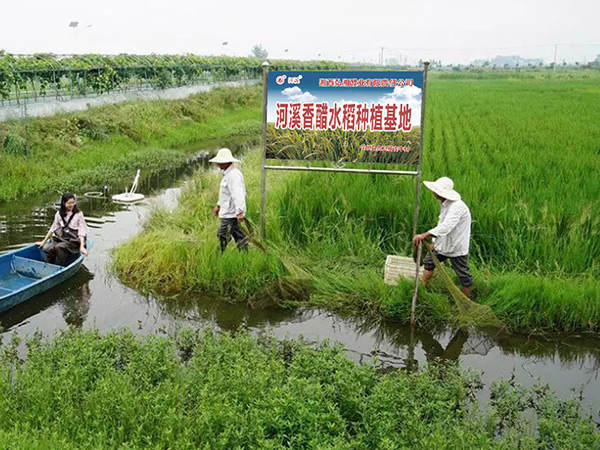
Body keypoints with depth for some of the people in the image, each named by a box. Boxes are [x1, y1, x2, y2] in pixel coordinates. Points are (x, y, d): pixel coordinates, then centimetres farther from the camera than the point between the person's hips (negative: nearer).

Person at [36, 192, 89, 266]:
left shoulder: (79, 214, -1)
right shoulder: (59, 214, 10)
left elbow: (82, 232, -6)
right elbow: (53, 229, 17)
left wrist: (82, 246, -18)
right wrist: (43, 241, 15)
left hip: (73, 240, -4)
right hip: (61, 239, 4)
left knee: (59, 247, -32)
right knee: (49, 250, -26)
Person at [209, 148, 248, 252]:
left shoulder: (233, 175, -19)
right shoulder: (227, 174, 15)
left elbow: (238, 194, -27)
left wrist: (240, 212, -32)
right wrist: (218, 205, 29)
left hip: (231, 213, -10)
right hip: (228, 211, 10)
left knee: (222, 236, -6)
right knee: (238, 235, 13)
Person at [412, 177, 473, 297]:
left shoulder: (457, 206, -30)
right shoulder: (445, 204, 1)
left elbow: (446, 226, -44)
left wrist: (424, 235, -53)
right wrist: (435, 242, 12)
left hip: (457, 247, -10)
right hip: (443, 243, 10)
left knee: (463, 275, 3)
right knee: (429, 261, 20)